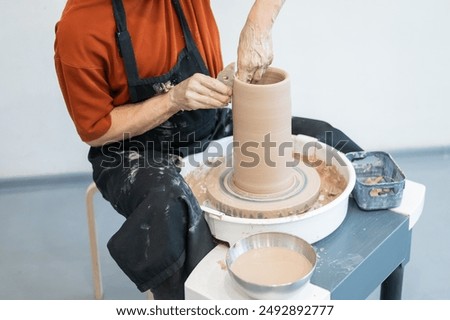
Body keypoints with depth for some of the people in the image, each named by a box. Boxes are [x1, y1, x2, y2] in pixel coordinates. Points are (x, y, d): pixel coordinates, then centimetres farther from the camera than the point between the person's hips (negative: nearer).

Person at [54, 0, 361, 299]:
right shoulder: (80, 26, -23)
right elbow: (95, 131, -15)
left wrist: (258, 25, -29)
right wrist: (175, 99, -27)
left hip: (210, 126, 5)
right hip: (138, 151, -4)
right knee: (168, 210, -38)